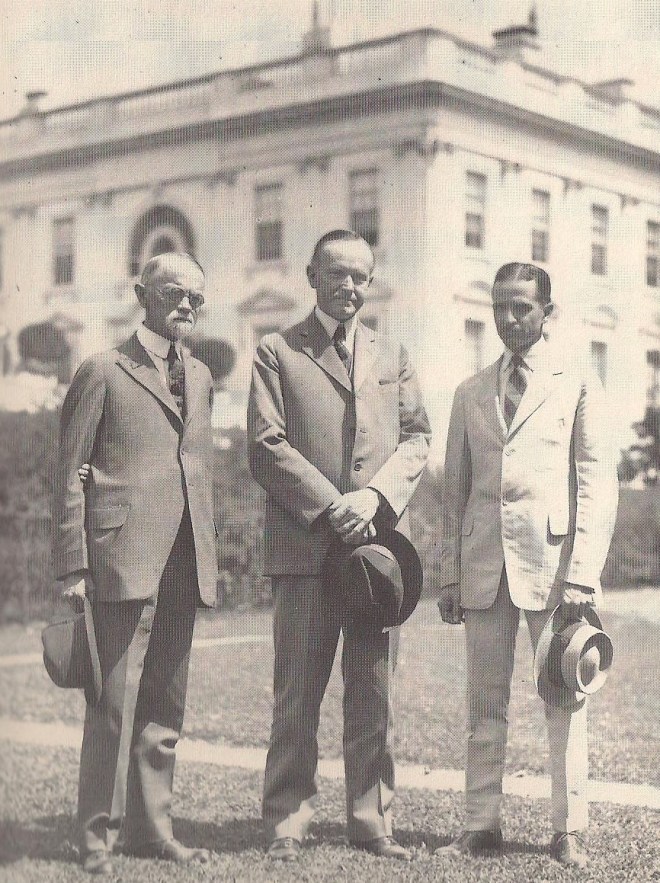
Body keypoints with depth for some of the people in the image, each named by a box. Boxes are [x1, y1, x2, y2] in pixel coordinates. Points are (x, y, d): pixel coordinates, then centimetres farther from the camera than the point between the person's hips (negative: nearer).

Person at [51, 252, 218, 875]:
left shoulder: (199, 377, 19)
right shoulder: (103, 372, 0)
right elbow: (69, 475, -2)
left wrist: (209, 554, 15)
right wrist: (72, 566, -8)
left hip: (184, 567, 6)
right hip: (124, 560, -6)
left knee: (165, 707, 11)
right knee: (115, 702, -5)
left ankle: (150, 829, 20)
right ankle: (97, 836, 5)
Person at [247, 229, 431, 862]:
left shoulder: (393, 358, 19)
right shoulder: (277, 352, 6)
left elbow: (416, 439, 10)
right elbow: (266, 446, -3)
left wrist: (374, 496, -8)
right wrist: (331, 507, -12)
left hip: (379, 540, 3)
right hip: (305, 547, -3)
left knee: (374, 695, 6)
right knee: (297, 694, -1)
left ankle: (372, 821, 14)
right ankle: (287, 823, 7)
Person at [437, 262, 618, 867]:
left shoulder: (579, 386, 5)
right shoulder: (471, 394, 15)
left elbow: (599, 487, -1)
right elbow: (455, 490, 15)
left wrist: (582, 573, -10)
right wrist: (449, 573, 8)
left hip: (553, 560, -3)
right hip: (484, 566, 3)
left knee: (564, 702, 1)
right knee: (485, 704, 6)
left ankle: (569, 830, 8)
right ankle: (482, 826, 12)